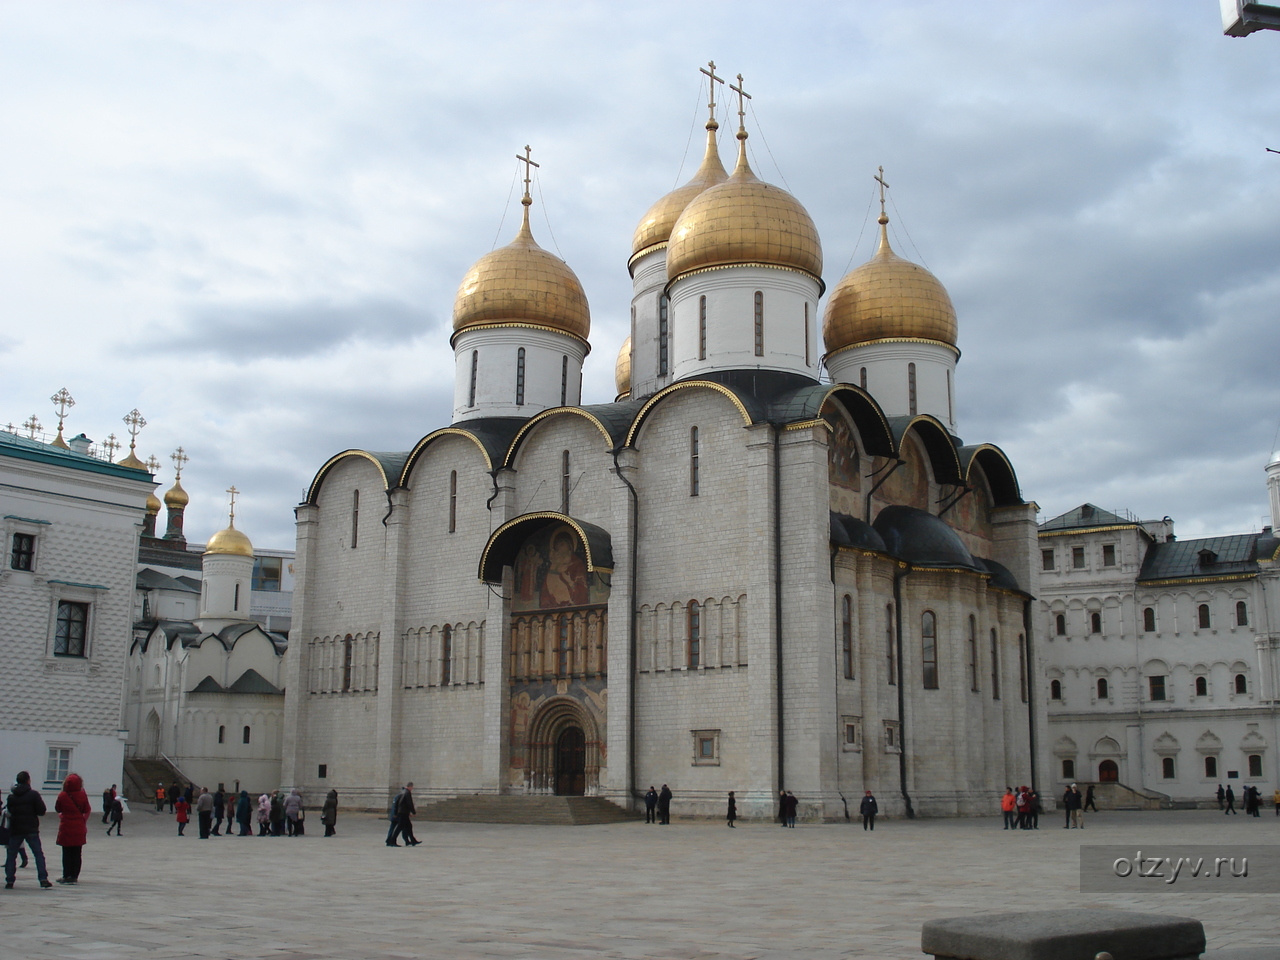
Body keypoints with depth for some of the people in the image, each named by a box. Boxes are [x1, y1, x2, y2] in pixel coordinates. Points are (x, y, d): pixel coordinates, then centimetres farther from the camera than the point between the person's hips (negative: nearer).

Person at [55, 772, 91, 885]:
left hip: (66, 828, -1)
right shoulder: (82, 795, -7)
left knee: (66, 853, 7)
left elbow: (58, 809, 4)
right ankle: (74, 876, 7)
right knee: (77, 853, 7)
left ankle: (66, 876, 6)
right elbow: (87, 810, 1)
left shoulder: (62, 796, -10)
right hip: (79, 828, 1)